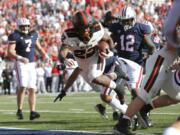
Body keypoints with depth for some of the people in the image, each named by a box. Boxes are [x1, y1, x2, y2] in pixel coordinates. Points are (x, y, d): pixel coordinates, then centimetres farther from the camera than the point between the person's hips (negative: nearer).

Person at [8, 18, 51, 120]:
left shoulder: (33, 35, 10)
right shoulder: (15, 36, -8)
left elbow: (38, 47, 23)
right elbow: (10, 52, -15)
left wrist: (45, 55, 5)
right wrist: (20, 58, -30)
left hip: (31, 64, 6)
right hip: (21, 64, -6)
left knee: (32, 89, 0)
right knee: (23, 86, -18)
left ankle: (32, 112, 0)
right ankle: (19, 110, -8)